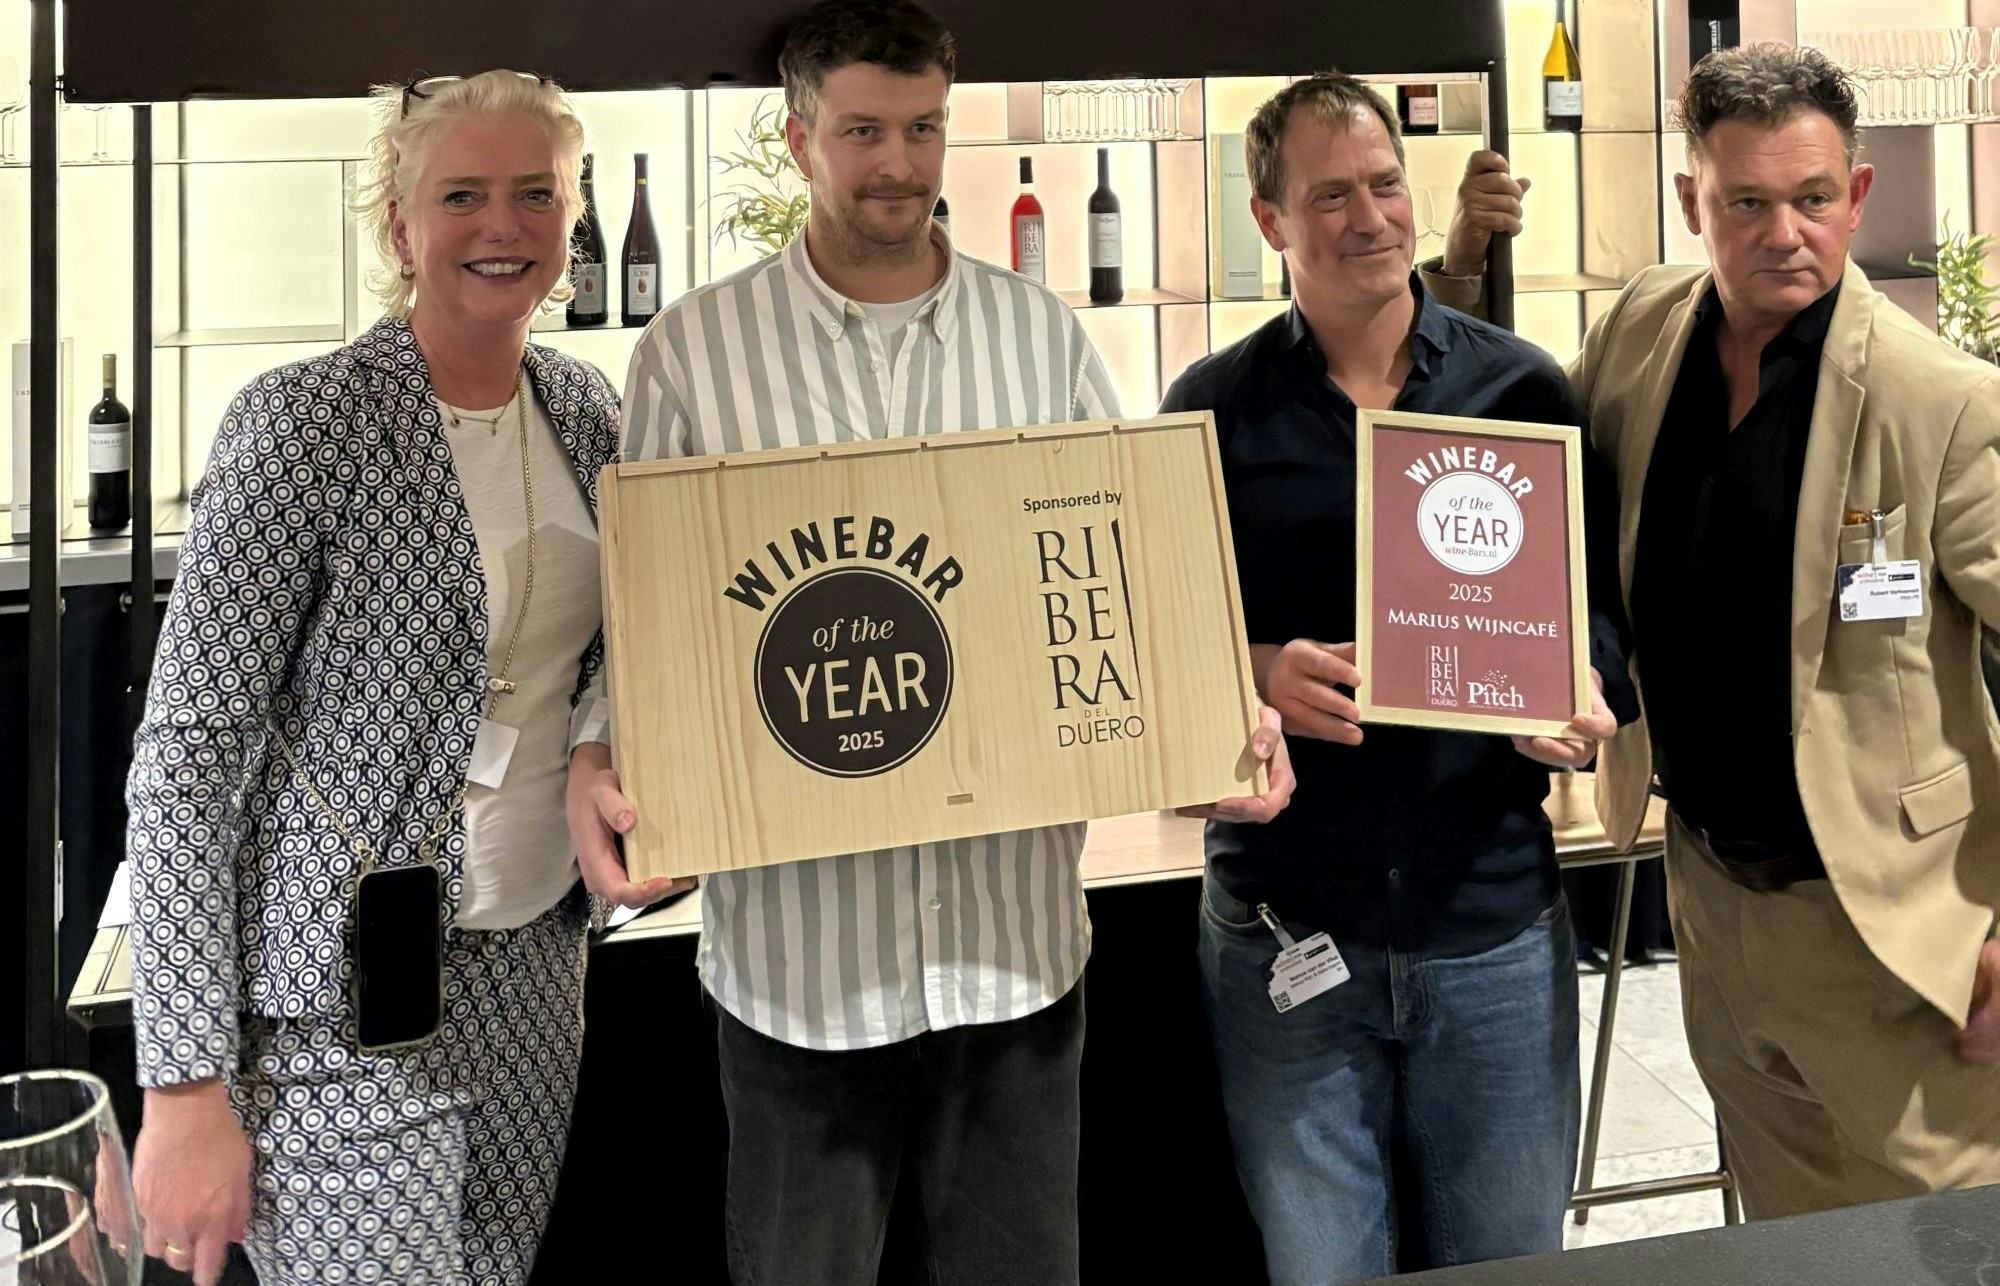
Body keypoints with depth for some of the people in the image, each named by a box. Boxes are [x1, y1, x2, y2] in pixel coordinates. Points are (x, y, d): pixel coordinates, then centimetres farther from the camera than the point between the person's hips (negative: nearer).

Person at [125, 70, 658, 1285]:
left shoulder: (588, 408, 4)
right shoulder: (304, 422, -14)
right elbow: (188, 751, -15)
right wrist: (186, 1087, -17)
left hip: (536, 964, 6)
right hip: (351, 1001, -5)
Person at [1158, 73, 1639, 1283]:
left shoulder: (1526, 389, 4)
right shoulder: (1214, 407, 1)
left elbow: (1603, 595, 9)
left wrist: (1586, 696, -12)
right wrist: (1257, 673, -18)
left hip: (1495, 918, 1)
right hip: (1283, 926, -1)